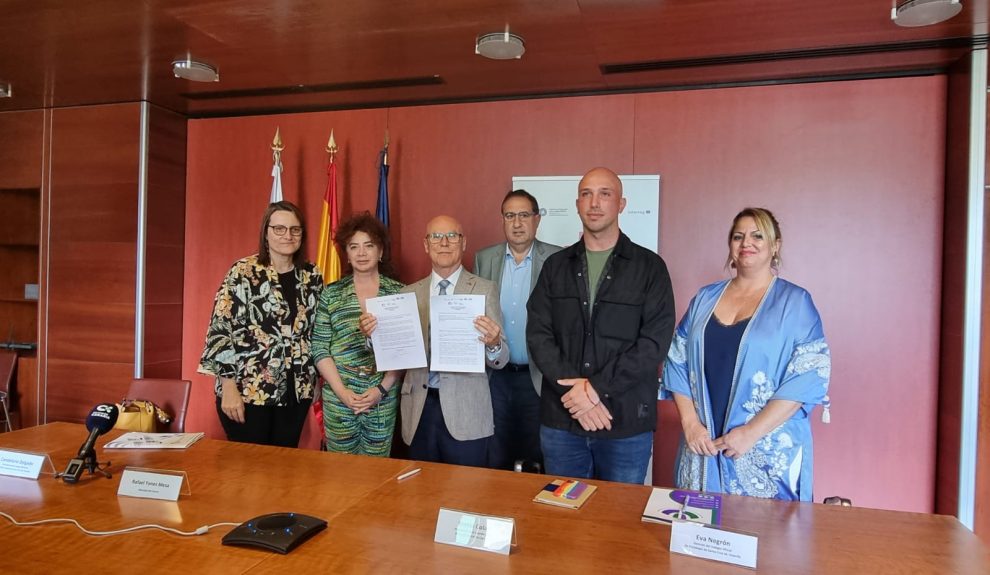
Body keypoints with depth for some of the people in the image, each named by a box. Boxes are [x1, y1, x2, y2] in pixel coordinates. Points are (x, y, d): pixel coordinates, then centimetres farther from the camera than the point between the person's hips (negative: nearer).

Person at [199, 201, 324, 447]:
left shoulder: (312, 276, 6)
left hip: (296, 389, 4)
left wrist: (317, 378, 12)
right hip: (247, 389, -4)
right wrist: (229, 387, -14)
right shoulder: (243, 272, -8)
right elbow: (220, 328, -11)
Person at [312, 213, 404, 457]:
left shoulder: (399, 292, 2)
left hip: (384, 397, 0)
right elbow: (319, 349, 1)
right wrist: (342, 391, -8)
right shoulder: (331, 293, 4)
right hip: (338, 397, 1)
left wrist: (382, 388, -10)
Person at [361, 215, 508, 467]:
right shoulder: (409, 293, 9)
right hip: (419, 409, 3)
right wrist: (374, 334, -11)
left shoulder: (484, 290, -2)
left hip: (465, 410, -3)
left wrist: (493, 343, -27)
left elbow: (500, 360, -6)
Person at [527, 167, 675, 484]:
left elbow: (655, 342, -10)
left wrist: (597, 388, -17)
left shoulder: (649, 267, -2)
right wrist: (574, 389, -14)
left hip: (626, 424, -2)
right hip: (560, 420, 3)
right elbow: (538, 335, 0)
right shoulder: (556, 266, 7)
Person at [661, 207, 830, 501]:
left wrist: (752, 432, -16)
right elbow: (677, 362, 7)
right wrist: (690, 423, -5)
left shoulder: (795, 302, -2)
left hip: (769, 453, -3)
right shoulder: (706, 298, 8)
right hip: (703, 447, 3)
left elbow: (808, 376, -10)